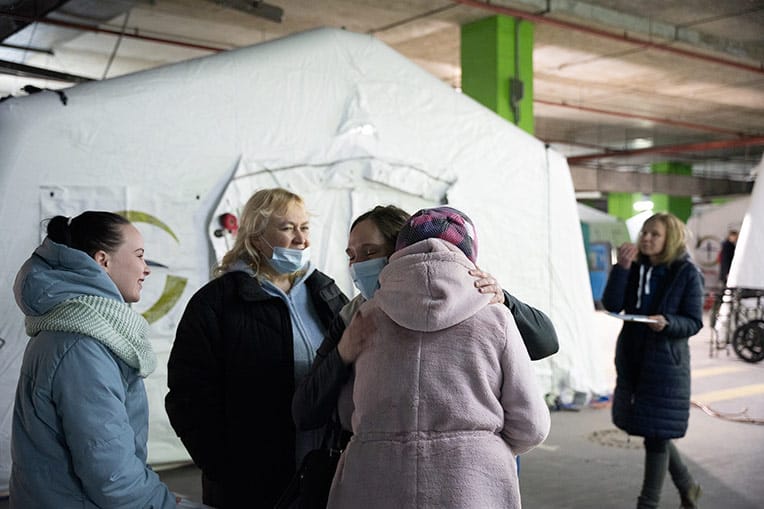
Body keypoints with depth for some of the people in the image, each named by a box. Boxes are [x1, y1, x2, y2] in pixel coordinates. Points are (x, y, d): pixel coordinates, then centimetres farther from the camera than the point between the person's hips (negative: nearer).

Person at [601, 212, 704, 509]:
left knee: (656, 432, 0)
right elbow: (612, 305, -9)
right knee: (652, 429, 17)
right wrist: (622, 268, -17)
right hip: (632, 358, 5)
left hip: (666, 362, -5)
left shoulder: (687, 273, -9)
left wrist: (667, 323, -26)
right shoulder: (635, 267, 3)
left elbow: (694, 322, -8)